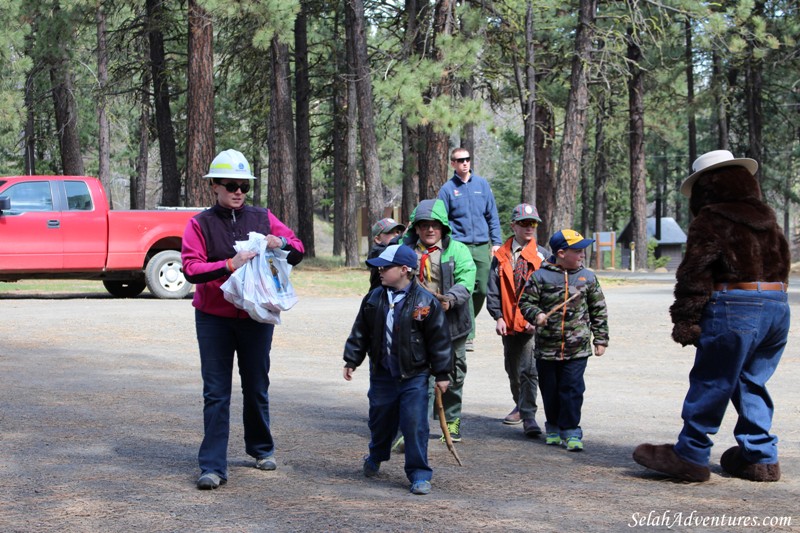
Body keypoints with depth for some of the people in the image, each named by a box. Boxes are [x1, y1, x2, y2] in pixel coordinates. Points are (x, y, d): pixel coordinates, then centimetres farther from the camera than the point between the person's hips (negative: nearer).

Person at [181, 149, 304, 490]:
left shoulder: (263, 218, 6)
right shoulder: (200, 224, -2)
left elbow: (299, 250, 9)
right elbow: (190, 267, -13)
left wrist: (282, 244, -13)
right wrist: (229, 264, -26)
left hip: (256, 317, 2)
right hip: (213, 319, -2)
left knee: (256, 387, 14)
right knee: (216, 393, -3)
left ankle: (261, 448, 34)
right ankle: (212, 466, -2)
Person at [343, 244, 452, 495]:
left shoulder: (426, 302, -9)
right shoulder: (373, 299, 3)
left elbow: (439, 340, -5)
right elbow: (360, 333, 12)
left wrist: (441, 374, -4)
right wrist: (351, 360, 10)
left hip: (414, 376, -4)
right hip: (382, 374, 4)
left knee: (415, 425, -7)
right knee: (380, 420, 17)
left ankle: (419, 474, 3)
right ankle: (375, 457, 44)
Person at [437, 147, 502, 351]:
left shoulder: (482, 184, 8)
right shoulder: (448, 188, 2)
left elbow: (492, 215, 10)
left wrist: (496, 242, 4)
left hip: (482, 246, 3)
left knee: (482, 289, 4)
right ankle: (467, 334, -4)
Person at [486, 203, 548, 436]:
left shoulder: (541, 255, 1)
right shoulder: (501, 256, 8)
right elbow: (493, 289, 7)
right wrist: (498, 317, -3)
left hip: (532, 323, -4)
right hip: (509, 323, 4)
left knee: (528, 371, -13)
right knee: (513, 370, 17)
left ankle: (528, 416, -11)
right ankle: (521, 406, 37)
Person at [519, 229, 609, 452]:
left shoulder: (588, 277, 4)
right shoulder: (540, 277, -3)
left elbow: (599, 310, 10)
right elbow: (526, 301, 3)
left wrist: (600, 339, 9)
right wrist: (535, 315, -18)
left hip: (577, 349, 0)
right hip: (547, 347, 0)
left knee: (572, 389, -5)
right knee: (550, 390, 11)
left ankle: (570, 430, 2)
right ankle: (553, 427, 28)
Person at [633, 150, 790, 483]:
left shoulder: (711, 220, -5)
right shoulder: (768, 220, 17)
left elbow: (695, 274, -10)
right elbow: (781, 266, 23)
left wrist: (685, 319, -9)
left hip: (734, 307, -7)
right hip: (777, 306, 7)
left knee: (710, 384, -1)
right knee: (752, 384, 16)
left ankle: (691, 456, 5)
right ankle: (761, 458, 16)